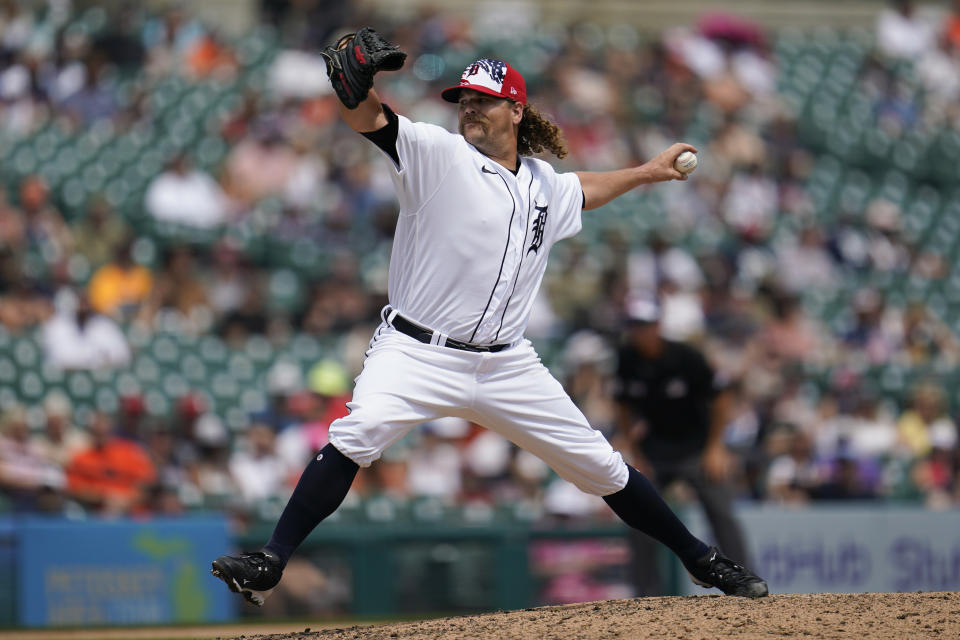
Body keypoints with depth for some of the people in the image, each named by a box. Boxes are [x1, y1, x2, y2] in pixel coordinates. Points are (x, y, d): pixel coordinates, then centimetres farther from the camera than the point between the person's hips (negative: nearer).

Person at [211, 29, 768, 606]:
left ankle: (702, 560, 26)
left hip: (507, 364, 4)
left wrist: (649, 172, 40)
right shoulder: (438, 154, -5)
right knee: (357, 437, -31)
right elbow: (370, 119, -21)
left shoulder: (544, 185, 12)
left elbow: (582, 191, 36)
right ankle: (270, 567, -30)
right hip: (418, 355, -4)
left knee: (600, 465, 9)